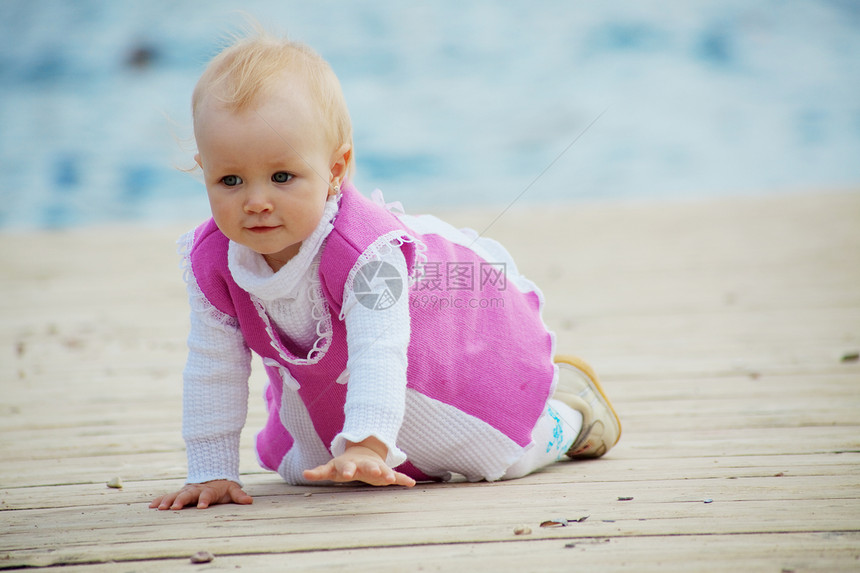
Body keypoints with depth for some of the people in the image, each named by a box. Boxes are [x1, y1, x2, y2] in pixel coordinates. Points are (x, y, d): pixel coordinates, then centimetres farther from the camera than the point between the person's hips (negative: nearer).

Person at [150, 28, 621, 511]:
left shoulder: (365, 248, -44)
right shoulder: (210, 259, -28)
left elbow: (378, 355, -51)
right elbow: (212, 371, -18)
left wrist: (366, 446, -64)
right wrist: (212, 472, -19)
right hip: (324, 369, 5)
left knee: (499, 458, -3)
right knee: (302, 469, 14)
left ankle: (568, 392, 28)